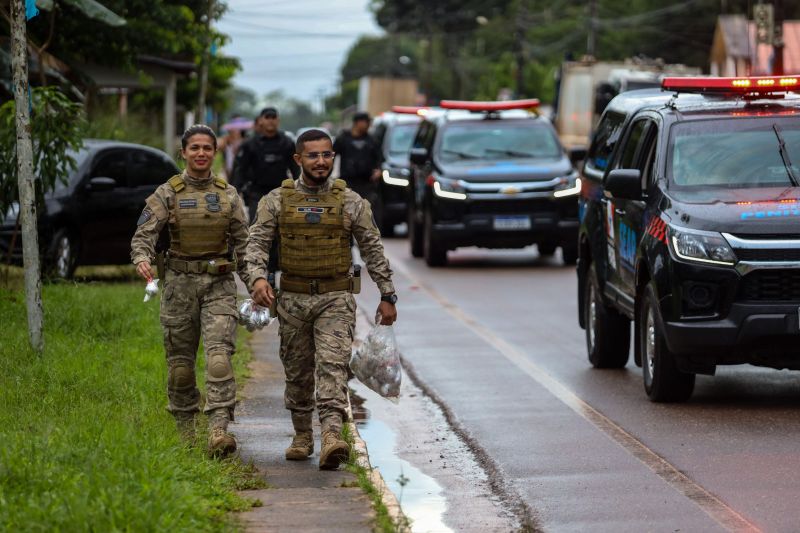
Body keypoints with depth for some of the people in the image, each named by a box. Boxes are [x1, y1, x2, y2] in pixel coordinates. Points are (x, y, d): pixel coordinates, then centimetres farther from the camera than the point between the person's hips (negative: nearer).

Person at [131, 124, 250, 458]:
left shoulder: (228, 194, 7)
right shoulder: (167, 194, 0)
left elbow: (242, 243, 10)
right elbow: (144, 233, -9)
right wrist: (142, 259, -30)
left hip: (219, 284, 0)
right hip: (180, 283, 0)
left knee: (219, 357, -16)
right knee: (180, 364, 6)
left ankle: (219, 431, -24)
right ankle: (184, 434, 20)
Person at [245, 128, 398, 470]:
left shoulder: (350, 202, 2)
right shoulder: (277, 201, 2)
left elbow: (372, 249, 6)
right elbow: (257, 243, -3)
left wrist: (387, 295, 4)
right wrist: (258, 277, -22)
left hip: (336, 299, -2)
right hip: (293, 298, 2)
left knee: (332, 365, -16)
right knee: (298, 373, 10)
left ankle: (332, 436, -27)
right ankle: (302, 437, 25)